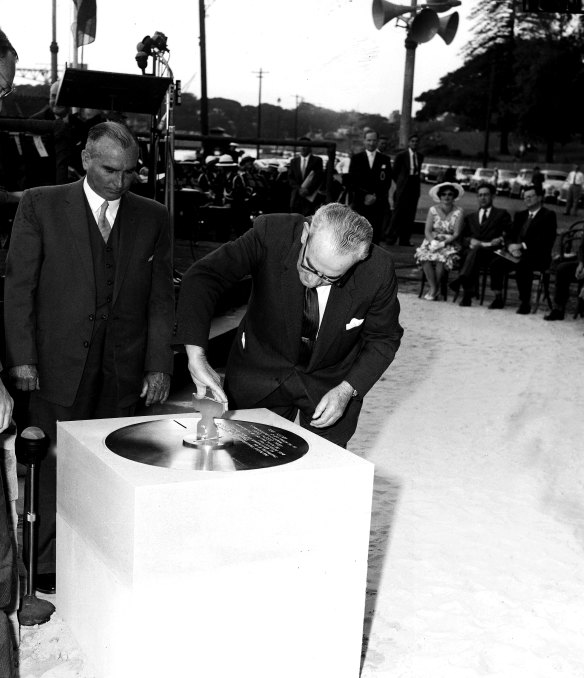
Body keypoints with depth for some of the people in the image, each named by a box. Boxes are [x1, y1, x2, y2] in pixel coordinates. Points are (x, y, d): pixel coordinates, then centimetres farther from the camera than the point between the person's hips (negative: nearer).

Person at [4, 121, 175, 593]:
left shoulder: (153, 218, 8)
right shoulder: (41, 206, 2)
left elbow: (161, 298, 8)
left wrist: (159, 364, 2)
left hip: (124, 370, 2)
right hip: (59, 364, -2)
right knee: (53, 465, 2)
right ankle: (48, 567, 16)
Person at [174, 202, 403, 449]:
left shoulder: (378, 271, -24)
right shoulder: (271, 234, -27)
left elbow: (383, 339, -7)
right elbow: (203, 275, -32)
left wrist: (347, 390, -18)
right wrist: (196, 356, -43)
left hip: (332, 381, 0)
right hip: (259, 372, 0)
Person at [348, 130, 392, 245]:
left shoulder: (385, 159, 9)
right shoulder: (356, 158, 9)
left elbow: (387, 182, 5)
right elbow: (352, 181, 4)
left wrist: (375, 197, -7)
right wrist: (364, 196, -7)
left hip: (378, 204, 0)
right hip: (360, 203, 0)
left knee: (375, 235, -5)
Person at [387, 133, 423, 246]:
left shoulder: (420, 157, 12)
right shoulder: (401, 156, -2)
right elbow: (394, 172, 3)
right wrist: (399, 183, 6)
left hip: (414, 187, 5)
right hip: (403, 188, -5)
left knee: (410, 215, 3)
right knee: (398, 212, -6)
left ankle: (404, 239, 8)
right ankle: (391, 237, -2)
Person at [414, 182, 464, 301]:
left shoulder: (458, 212, -1)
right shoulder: (433, 210, 5)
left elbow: (456, 234, -7)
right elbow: (427, 231, 0)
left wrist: (443, 243, -20)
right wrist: (433, 242, -19)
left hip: (449, 244, -2)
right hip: (432, 241, 2)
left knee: (441, 258, -34)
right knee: (424, 256, -30)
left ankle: (434, 290, -16)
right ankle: (433, 287, -20)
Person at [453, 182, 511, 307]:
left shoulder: (502, 214, 23)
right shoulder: (470, 217, 31)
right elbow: (462, 237, 17)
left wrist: (501, 239, -12)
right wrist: (470, 241, -6)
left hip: (491, 252, -2)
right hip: (471, 250, 2)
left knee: (476, 250, -38)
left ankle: (462, 280, -55)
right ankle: (468, 294, -45)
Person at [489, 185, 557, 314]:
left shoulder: (548, 215, 2)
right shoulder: (520, 215, 23)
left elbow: (545, 240, -12)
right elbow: (509, 235, 16)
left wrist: (522, 246, -19)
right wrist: (511, 246, -9)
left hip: (537, 256, -5)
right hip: (517, 253, 5)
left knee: (522, 266, -36)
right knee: (497, 263, -22)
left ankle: (525, 302, -25)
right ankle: (498, 298, -13)